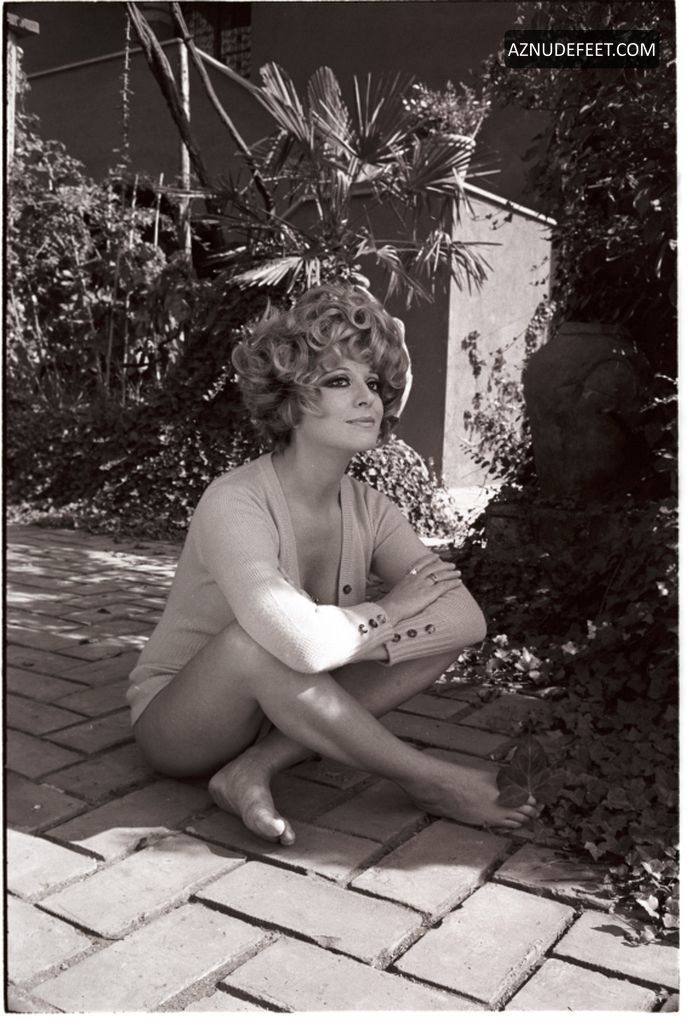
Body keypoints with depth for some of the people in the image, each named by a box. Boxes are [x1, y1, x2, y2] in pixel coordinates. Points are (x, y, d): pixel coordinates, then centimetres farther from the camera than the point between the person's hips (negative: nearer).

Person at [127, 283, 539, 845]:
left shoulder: (368, 508, -8)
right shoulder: (235, 503, -27)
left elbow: (468, 618, -18)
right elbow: (300, 643, -44)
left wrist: (348, 633, -31)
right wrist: (387, 610, -24)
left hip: (280, 711, 6)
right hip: (176, 722, -5)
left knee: (447, 619, -13)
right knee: (260, 637, -40)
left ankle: (256, 768, -16)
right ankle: (430, 781, -18)